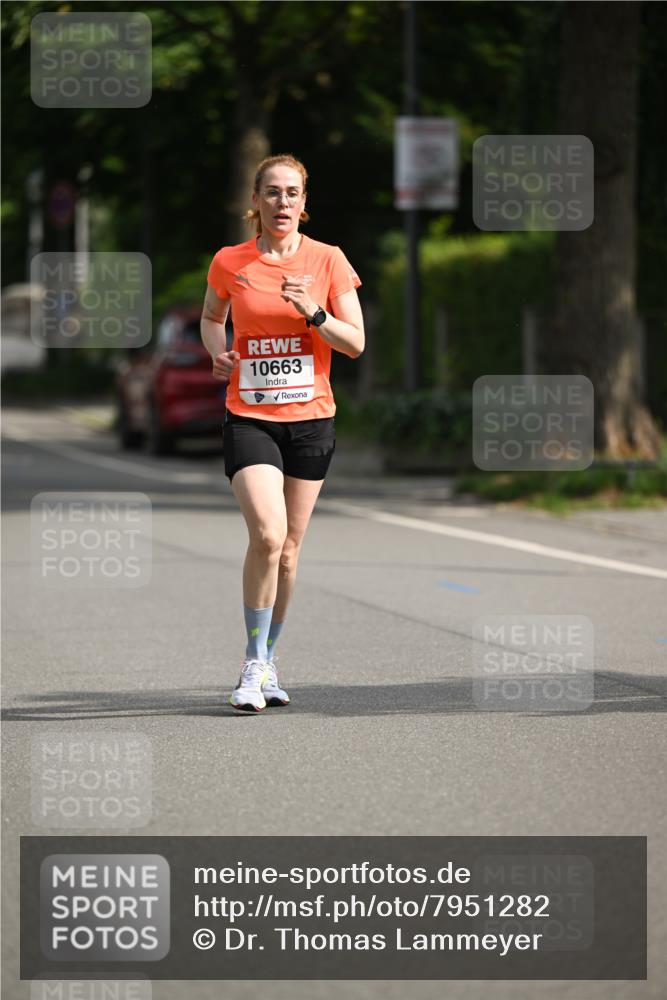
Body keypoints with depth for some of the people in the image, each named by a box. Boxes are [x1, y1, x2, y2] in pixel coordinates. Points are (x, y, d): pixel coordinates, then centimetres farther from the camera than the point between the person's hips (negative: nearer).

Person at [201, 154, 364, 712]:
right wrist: (217, 352, 0)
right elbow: (212, 317, 21)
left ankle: (269, 662, 24)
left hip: (311, 417, 1)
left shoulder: (328, 261, -1)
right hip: (249, 417, -1)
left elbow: (355, 344, -1)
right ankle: (253, 666, -8)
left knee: (288, 549, 7)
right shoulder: (229, 263, 1)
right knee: (267, 534, -19)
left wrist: (313, 312, -17)